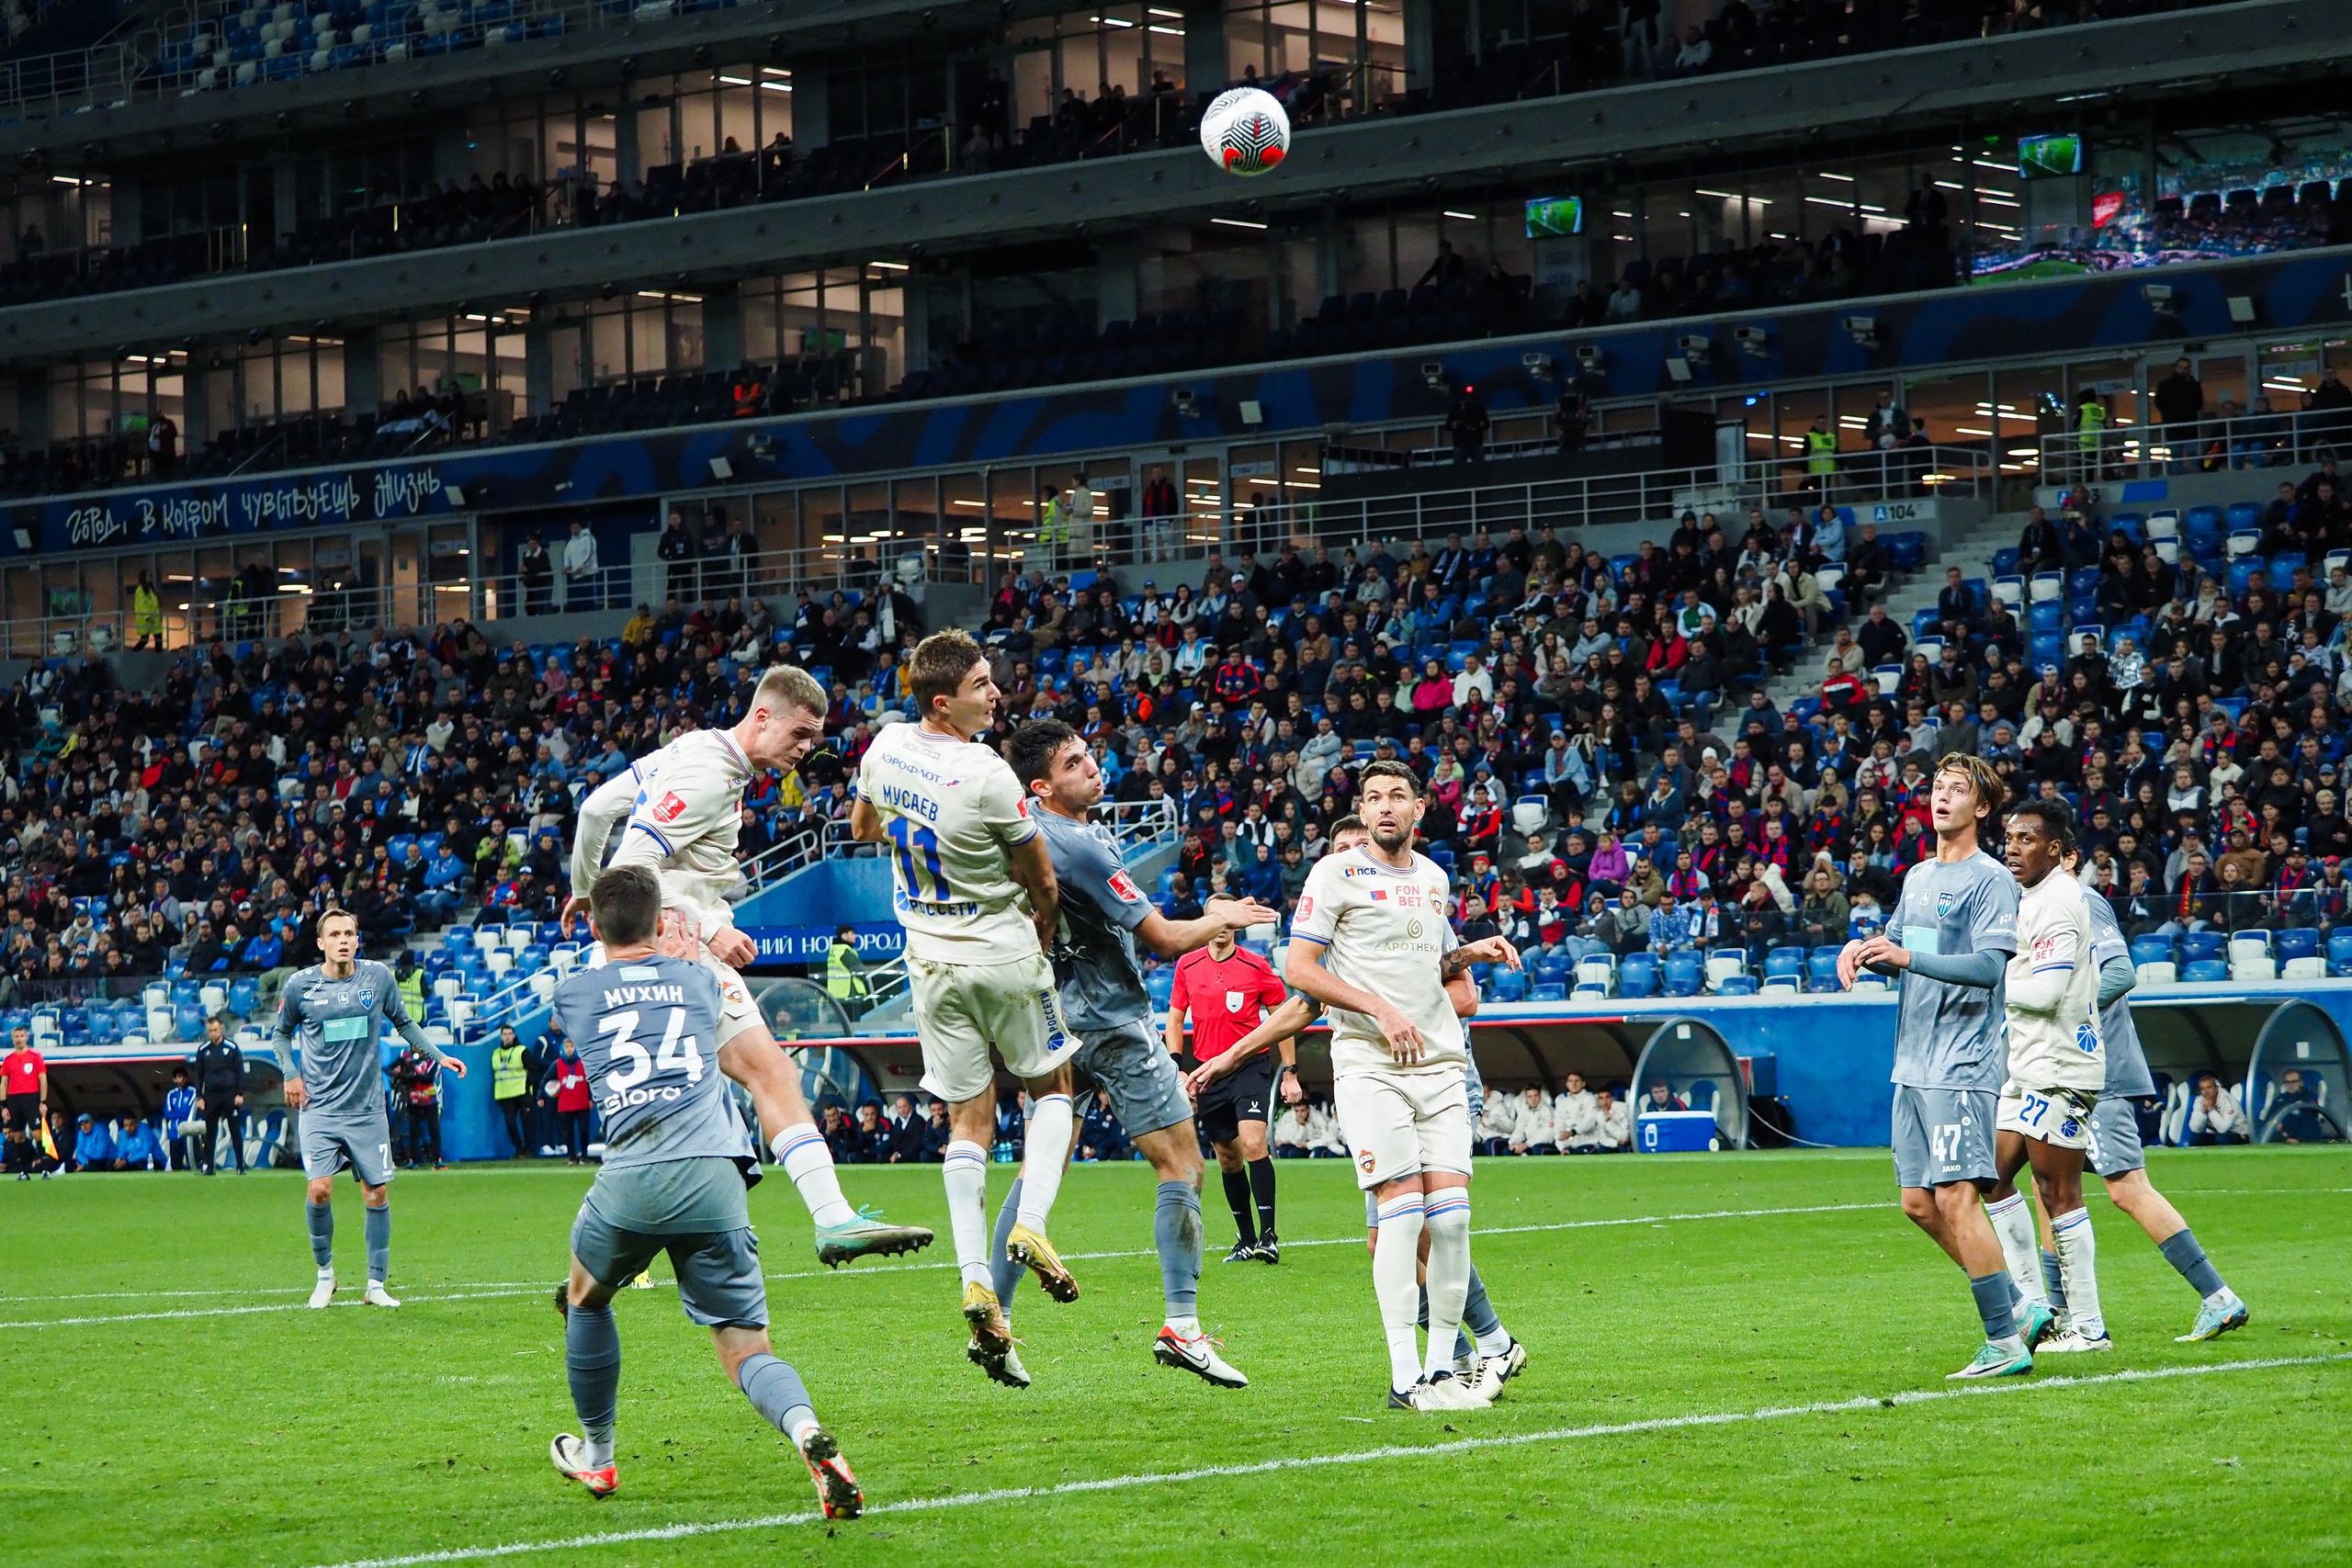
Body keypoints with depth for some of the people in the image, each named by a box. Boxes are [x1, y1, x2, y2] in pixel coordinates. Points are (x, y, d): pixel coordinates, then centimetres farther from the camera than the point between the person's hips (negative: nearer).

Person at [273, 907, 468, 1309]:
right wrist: (290, 1073, -1)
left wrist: (438, 1055, 9)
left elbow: (404, 1023, 15)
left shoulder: (378, 977, -1)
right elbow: (281, 1033, 12)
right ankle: (325, 1273, 8)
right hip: (320, 1108, -2)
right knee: (320, 1190, -14)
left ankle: (376, 1284, 13)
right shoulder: (300, 986, -5)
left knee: (377, 1193, 1)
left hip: (367, 1109, 2)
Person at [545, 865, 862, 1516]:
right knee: (747, 1349, 2)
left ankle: (596, 1456, 38)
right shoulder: (699, 978, 21)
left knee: (584, 1299, 30)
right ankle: (807, 1431, -29)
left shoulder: (572, 993, 16)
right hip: (715, 1179, 1)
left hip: (631, 1178, -1)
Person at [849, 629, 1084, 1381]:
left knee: (969, 1122, 8)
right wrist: (1040, 940, 11)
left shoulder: (885, 748, -3)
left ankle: (976, 1279, -4)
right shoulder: (988, 777, -21)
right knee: (1052, 1088, 16)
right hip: (1003, 953, -5)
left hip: (930, 960, 5)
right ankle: (1030, 1223, -4)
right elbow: (1044, 883, -9)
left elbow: (863, 827, 20)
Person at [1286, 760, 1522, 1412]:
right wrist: (1380, 1010, -15)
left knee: (1452, 1212, -4)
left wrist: (1471, 953, 10)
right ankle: (1404, 1378, -11)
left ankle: (1441, 1366, 5)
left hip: (1440, 1062, 5)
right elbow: (1300, 968, -6)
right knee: (1402, 1208, -14)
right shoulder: (1336, 873, -1)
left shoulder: (1433, 878, 18)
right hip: (1369, 1064, -5)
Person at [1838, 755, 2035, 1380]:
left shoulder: (1990, 879, -7)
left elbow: (1991, 964, -19)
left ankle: (2006, 1342, -10)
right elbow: (1897, 948, 27)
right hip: (1913, 1065, 9)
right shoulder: (1918, 877, 18)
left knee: (1955, 1197, -14)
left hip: (1963, 1065, -9)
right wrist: (1864, 949, 4)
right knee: (1919, 1203, 8)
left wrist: (1909, 958, -29)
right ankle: (2012, 1303, 19)